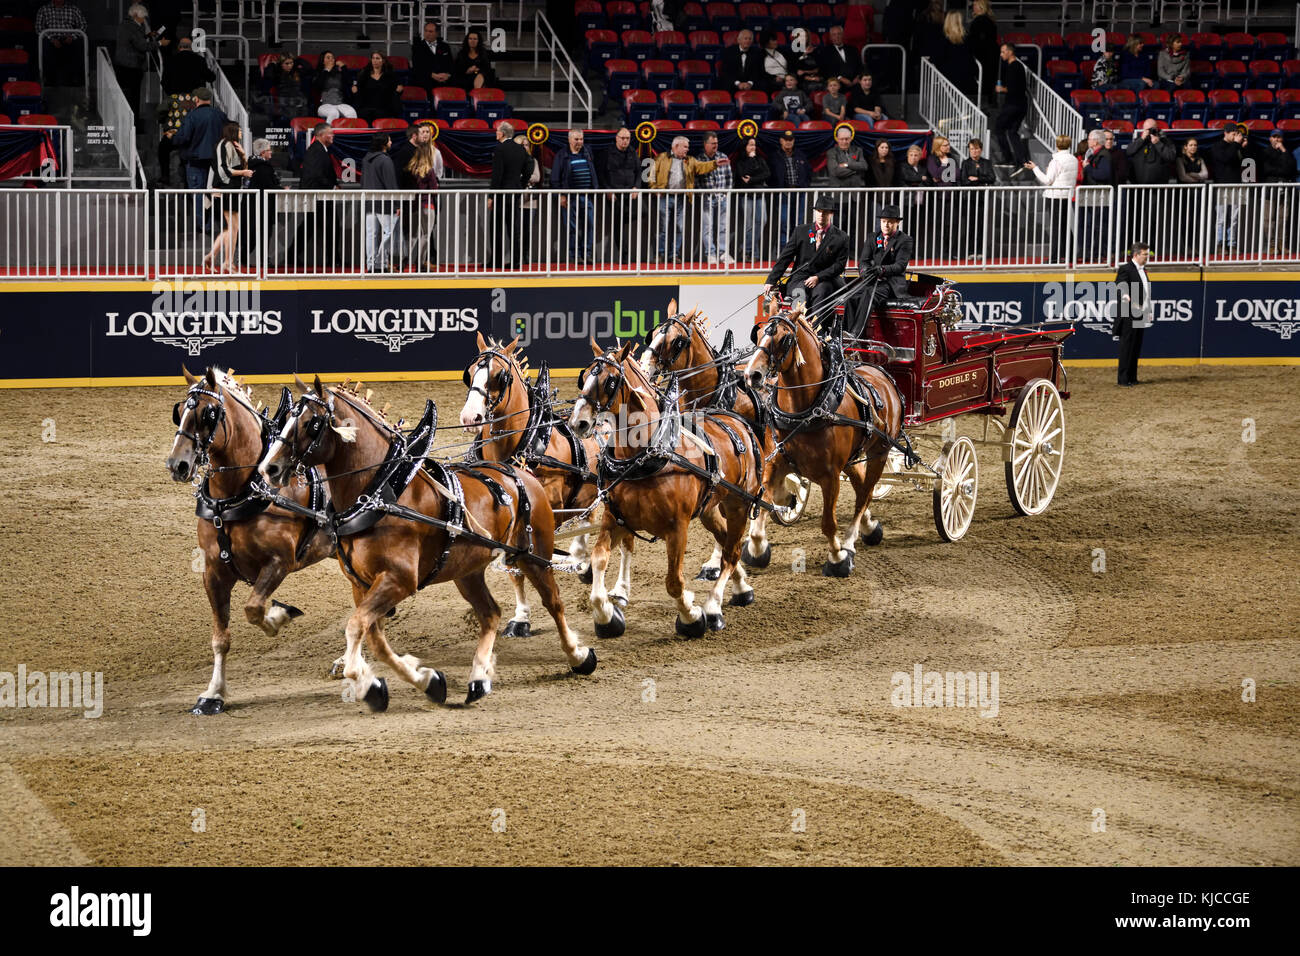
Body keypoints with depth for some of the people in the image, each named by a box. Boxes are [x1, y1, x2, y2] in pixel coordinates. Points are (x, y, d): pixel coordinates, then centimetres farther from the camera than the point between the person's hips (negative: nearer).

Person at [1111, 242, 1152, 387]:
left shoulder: (1142, 270, 18)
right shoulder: (1126, 269, -10)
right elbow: (1120, 288, -23)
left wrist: (1149, 311, 21)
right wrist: (1128, 299, -42)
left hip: (1140, 316, 9)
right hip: (1129, 316, -9)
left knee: (1136, 348, 12)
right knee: (1127, 347, -5)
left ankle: (1132, 378, 18)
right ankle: (1123, 379, -2)